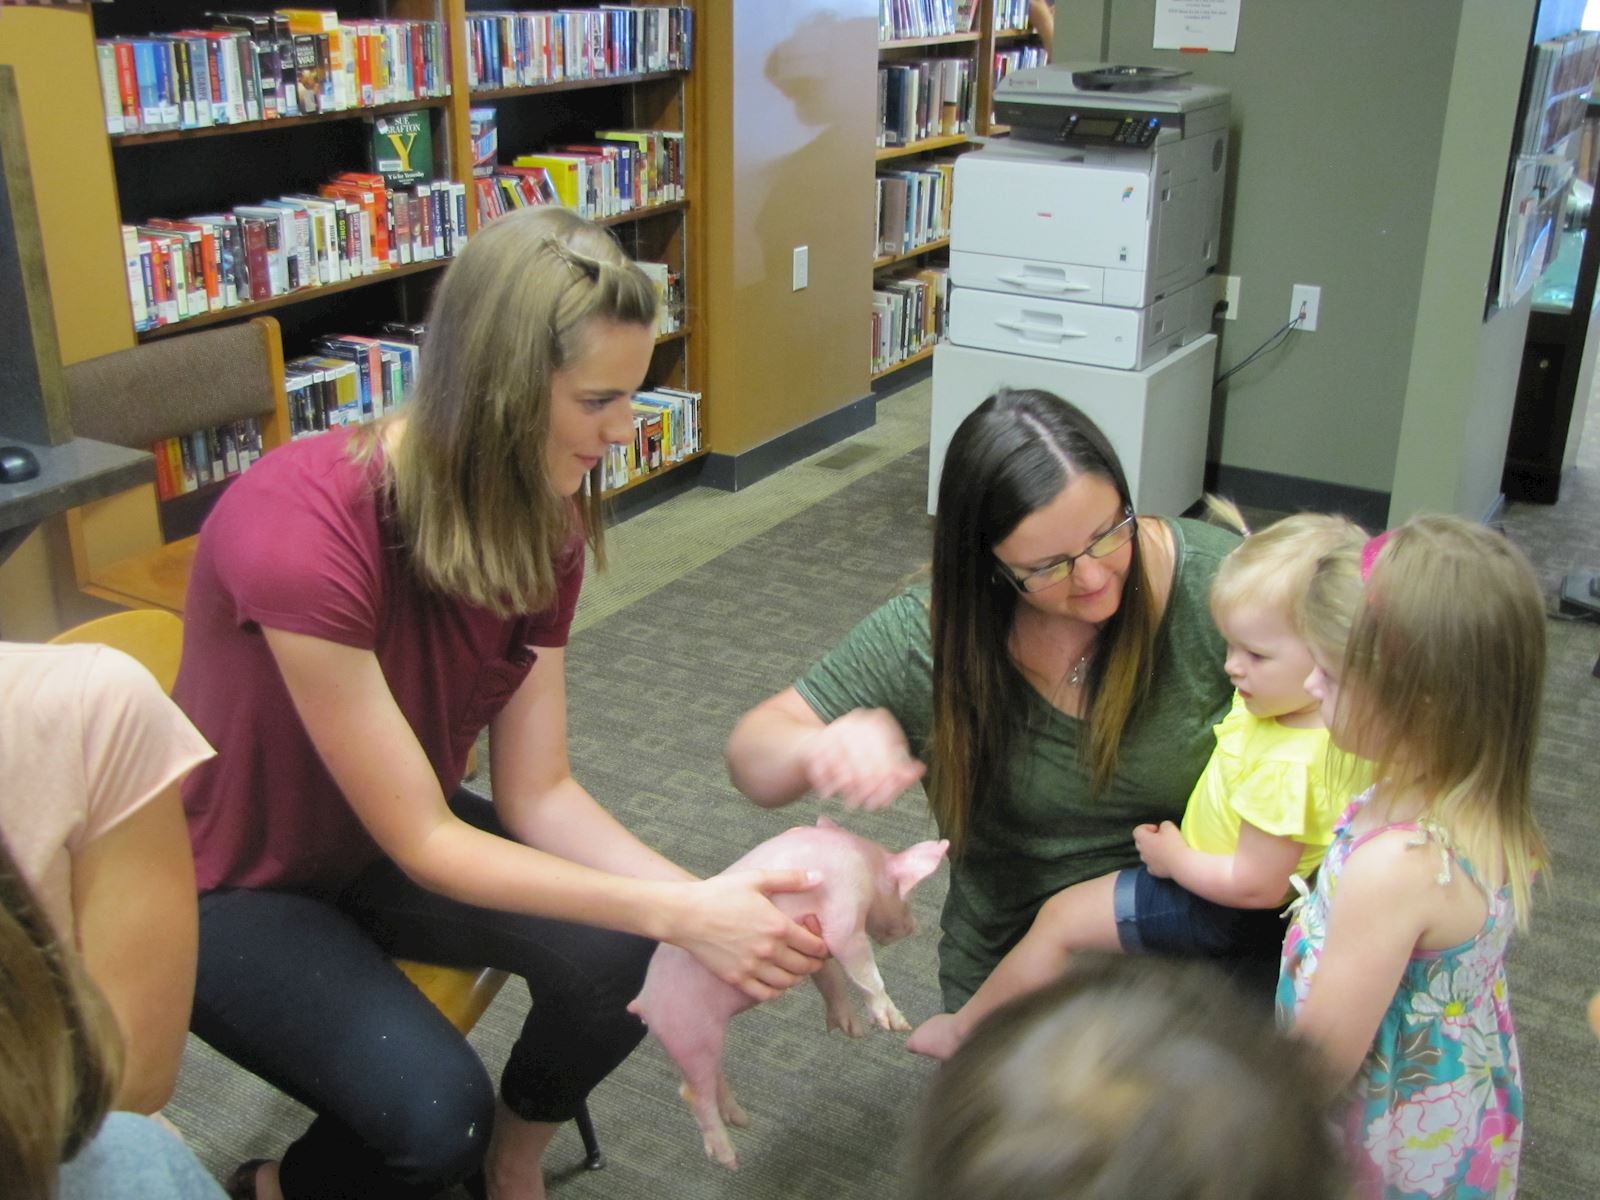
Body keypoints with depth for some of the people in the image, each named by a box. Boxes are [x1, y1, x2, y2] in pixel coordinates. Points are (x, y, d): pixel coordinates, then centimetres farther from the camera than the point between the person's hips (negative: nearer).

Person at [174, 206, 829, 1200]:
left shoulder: (541, 520, -13)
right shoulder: (300, 526, -35)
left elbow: (537, 791, -11)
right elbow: (422, 841, -29)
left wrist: (706, 898, -27)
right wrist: (678, 914, -33)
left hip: (391, 839, 6)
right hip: (227, 884, -5)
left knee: (619, 955, -18)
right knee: (435, 1114, -25)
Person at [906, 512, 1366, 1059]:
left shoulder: (1286, 767, -40)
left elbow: (1257, 886, -33)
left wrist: (1176, 859, -20)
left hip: (1216, 911, -11)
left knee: (1061, 918, -2)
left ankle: (964, 1031, 20)